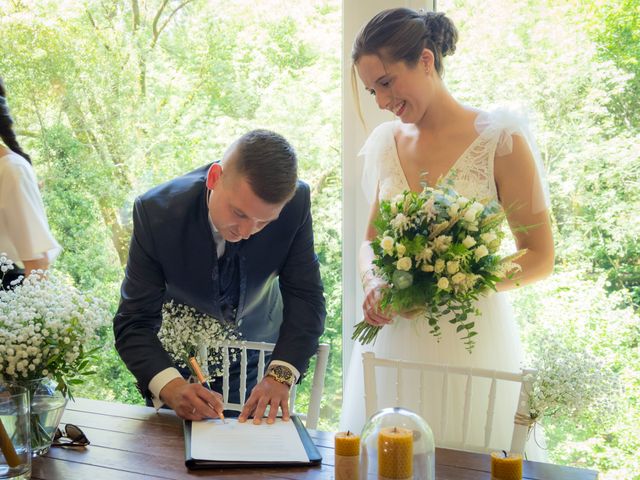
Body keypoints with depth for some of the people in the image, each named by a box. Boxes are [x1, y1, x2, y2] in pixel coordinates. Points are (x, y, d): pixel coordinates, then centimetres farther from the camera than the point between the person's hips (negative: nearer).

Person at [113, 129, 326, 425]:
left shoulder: (296, 202, -28)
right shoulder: (156, 211, -31)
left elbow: (305, 297, -19)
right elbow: (134, 323, -28)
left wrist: (280, 376, -34)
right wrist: (170, 387, -45)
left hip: (259, 350, 1)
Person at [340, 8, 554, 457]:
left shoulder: (500, 141, -9)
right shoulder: (387, 143, 7)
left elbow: (539, 258, -8)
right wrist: (374, 285, -7)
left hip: (468, 337, -4)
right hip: (393, 335, 5)